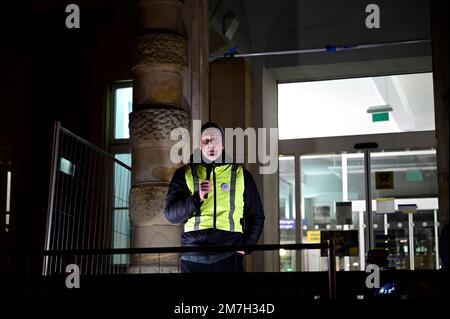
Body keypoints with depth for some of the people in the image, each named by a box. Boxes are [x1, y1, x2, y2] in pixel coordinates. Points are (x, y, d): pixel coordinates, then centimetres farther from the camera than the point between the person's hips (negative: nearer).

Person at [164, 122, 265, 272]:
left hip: (229, 256, 0)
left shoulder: (240, 174, 12)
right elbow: (171, 214, -1)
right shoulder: (184, 174, 9)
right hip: (193, 258, 0)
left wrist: (245, 247, 4)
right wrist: (197, 198, -16)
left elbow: (256, 215, 16)